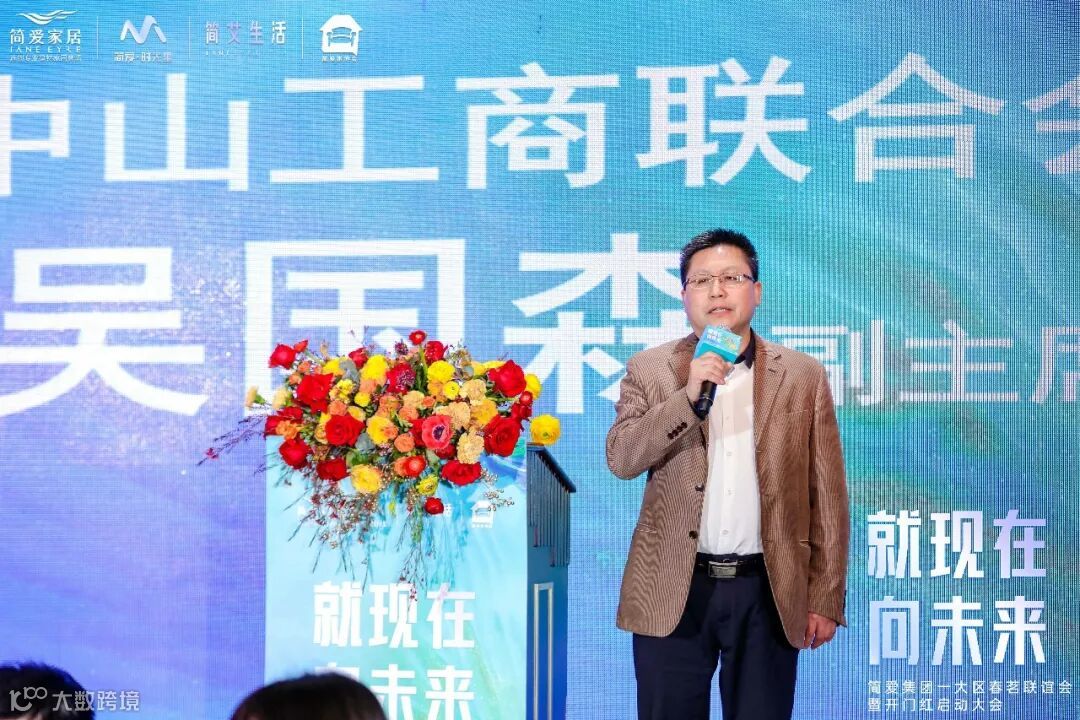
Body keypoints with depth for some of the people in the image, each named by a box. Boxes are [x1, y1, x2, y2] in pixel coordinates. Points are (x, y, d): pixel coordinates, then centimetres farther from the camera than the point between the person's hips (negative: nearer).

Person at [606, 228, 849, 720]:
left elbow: (827, 496, 4)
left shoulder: (803, 376, 5)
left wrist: (826, 598, 0)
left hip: (768, 593, 0)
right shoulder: (649, 370, 5)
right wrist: (689, 396, -19)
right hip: (674, 592, 0)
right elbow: (621, 459, -7)